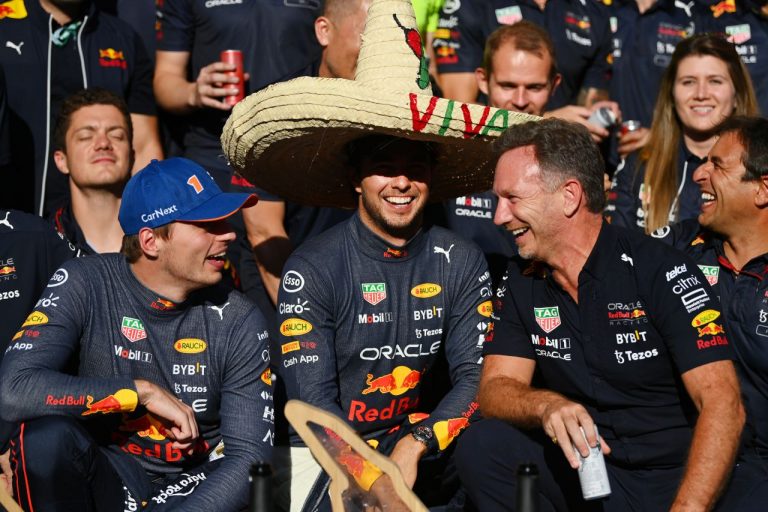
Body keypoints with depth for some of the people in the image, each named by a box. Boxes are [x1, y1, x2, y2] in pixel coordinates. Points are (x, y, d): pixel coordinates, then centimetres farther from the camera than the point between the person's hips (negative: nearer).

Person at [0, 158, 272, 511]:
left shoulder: (238, 323, -4)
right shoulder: (85, 286, -9)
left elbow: (250, 457, -7)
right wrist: (142, 392, -21)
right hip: (104, 478, 1)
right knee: (47, 435, -32)